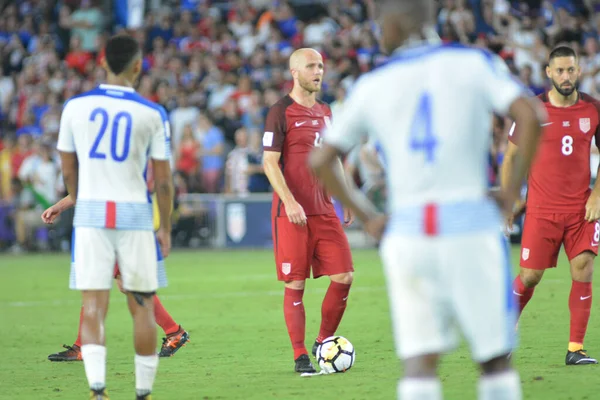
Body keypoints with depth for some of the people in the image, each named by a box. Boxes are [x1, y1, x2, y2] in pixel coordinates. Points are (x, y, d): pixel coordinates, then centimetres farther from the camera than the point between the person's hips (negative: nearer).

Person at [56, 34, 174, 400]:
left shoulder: (76, 107, 2)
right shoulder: (152, 114, -4)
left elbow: (69, 171, 10)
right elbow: (163, 179, -1)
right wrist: (166, 227, 10)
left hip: (91, 214, 1)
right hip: (135, 214, -1)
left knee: (94, 306, -2)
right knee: (142, 307, 9)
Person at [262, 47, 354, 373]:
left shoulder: (326, 113, 16)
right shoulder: (281, 112, -5)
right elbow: (270, 162, -10)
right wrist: (289, 202, -20)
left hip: (324, 211, 6)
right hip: (291, 213, -6)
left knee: (343, 277, -1)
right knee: (295, 285, -3)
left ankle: (323, 343, 16)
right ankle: (300, 356, 4)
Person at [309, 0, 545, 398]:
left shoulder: (372, 85, 10)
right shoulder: (475, 63, 4)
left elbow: (320, 161, 12)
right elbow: (531, 115, -11)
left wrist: (368, 217, 17)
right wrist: (513, 189, -2)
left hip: (406, 231, 2)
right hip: (470, 223, -2)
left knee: (420, 363, 0)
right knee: (495, 358, 8)